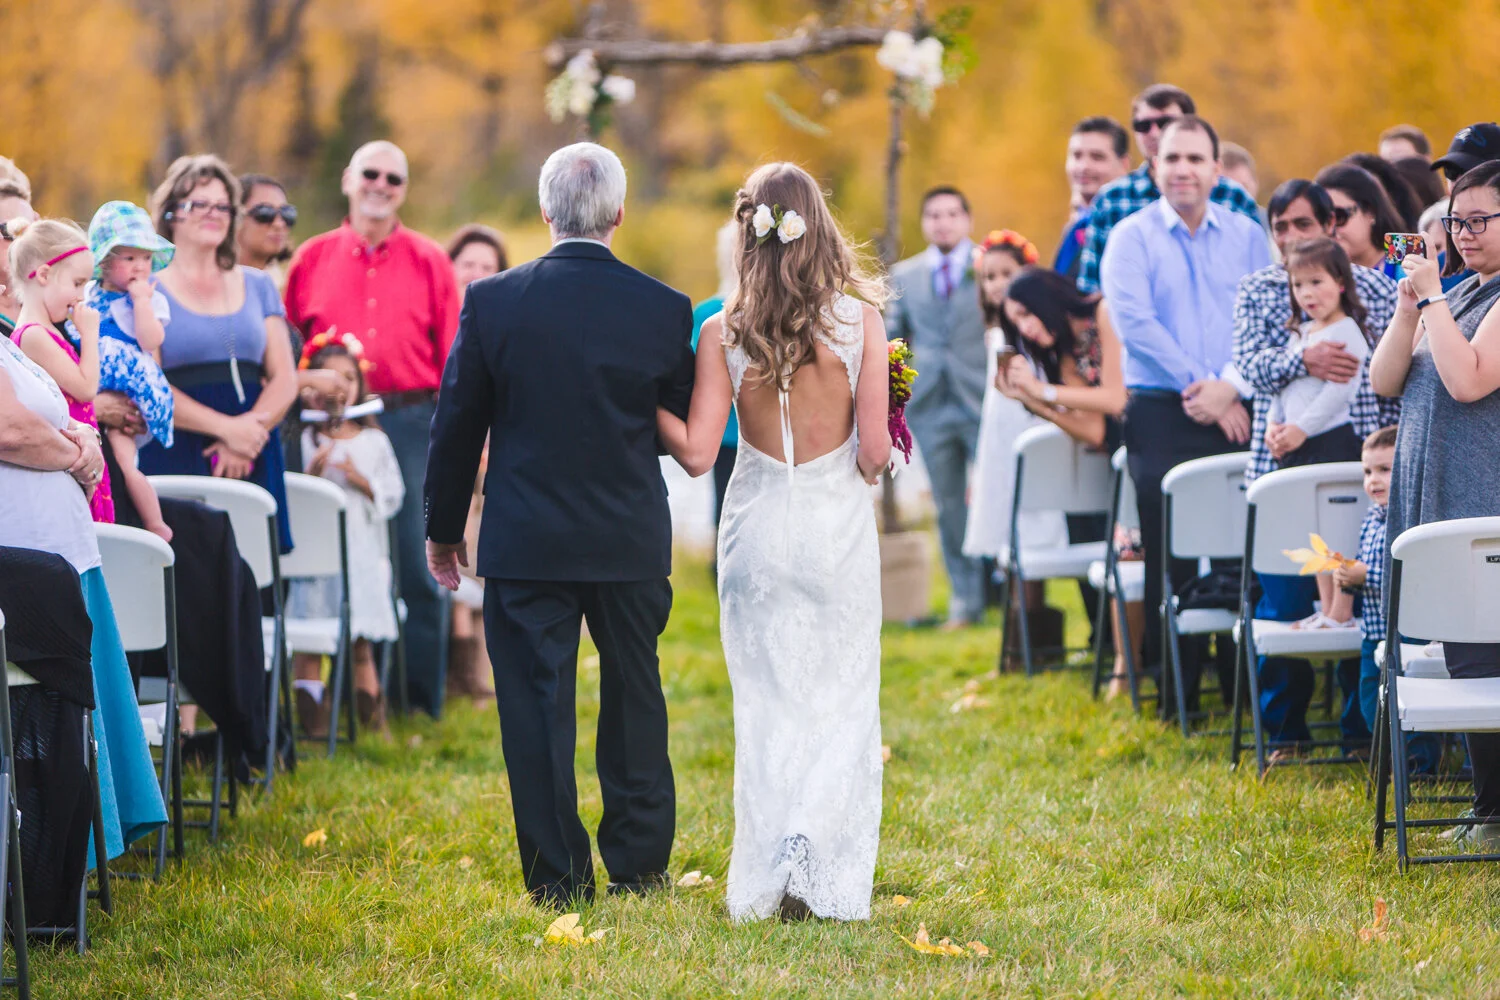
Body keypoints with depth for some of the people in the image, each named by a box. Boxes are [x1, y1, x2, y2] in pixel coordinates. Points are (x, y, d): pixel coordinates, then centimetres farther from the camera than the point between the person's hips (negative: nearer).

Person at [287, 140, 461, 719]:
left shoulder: (430, 263, 8)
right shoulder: (313, 259, 10)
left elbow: (452, 358, 6)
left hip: (412, 421, -1)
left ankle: (423, 704, 4)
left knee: (418, 566, -3)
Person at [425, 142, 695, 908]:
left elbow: (457, 424, -1)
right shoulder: (663, 308, -6)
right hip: (633, 541, 2)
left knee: (537, 706, 4)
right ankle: (639, 865, 23)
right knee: (634, 700, 16)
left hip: (526, 540, -1)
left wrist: (443, 527, 10)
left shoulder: (492, 301, -8)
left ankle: (557, 878, 5)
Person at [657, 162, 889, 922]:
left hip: (758, 527, 1)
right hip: (838, 524, -1)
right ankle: (828, 878, -5)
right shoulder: (858, 321, -8)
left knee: (767, 704, 10)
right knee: (840, 703, 6)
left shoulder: (723, 332, -5)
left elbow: (697, 452, -7)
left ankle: (768, 878, 7)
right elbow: (874, 454, -10)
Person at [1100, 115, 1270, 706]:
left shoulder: (1247, 236, 12)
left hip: (1236, 411, 2)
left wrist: (1230, 387, -12)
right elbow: (1133, 322, -8)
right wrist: (1197, 387, -12)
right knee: (1169, 553, -4)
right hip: (1162, 412, -2)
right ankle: (1176, 690, 3)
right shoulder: (1132, 237, 4)